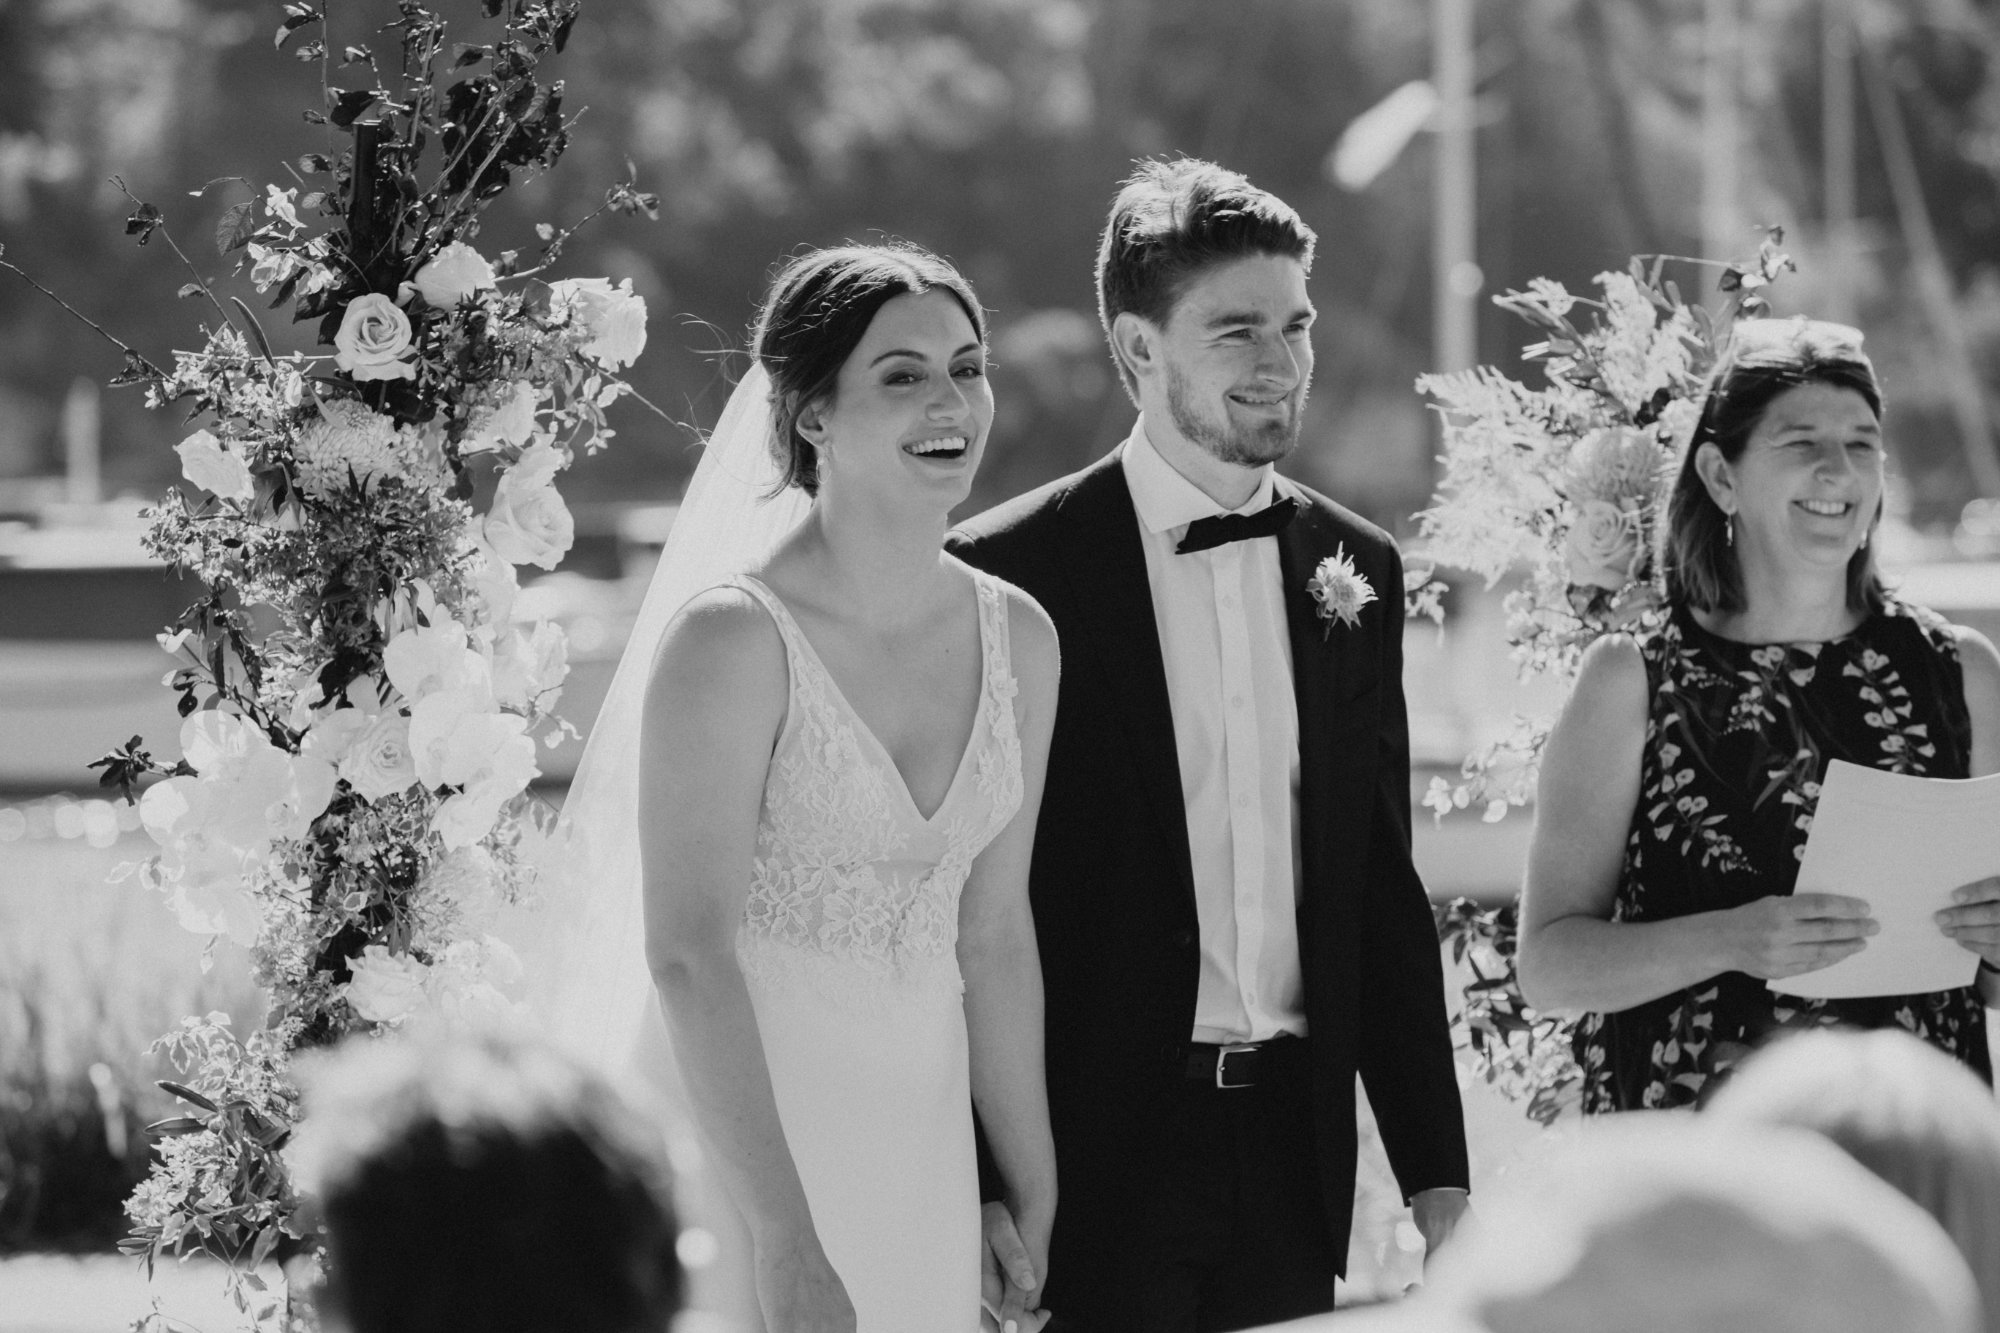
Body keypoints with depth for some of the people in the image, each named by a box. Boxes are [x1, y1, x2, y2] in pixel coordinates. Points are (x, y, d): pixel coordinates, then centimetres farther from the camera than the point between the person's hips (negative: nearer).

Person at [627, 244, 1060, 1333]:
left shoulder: (1016, 639, 5)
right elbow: (689, 955, -19)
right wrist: (788, 1243, -25)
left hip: (921, 1126, 5)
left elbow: (992, 937, 11)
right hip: (739, 1121, -5)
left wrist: (1036, 1205, 10)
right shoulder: (733, 641, -14)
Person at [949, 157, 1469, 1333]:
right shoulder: (1013, 574, -7)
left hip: (1293, 1143, 5)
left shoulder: (1355, 569, 9)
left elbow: (1383, 892, 14)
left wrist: (1437, 1168, 10)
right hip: (1095, 1148, -4)